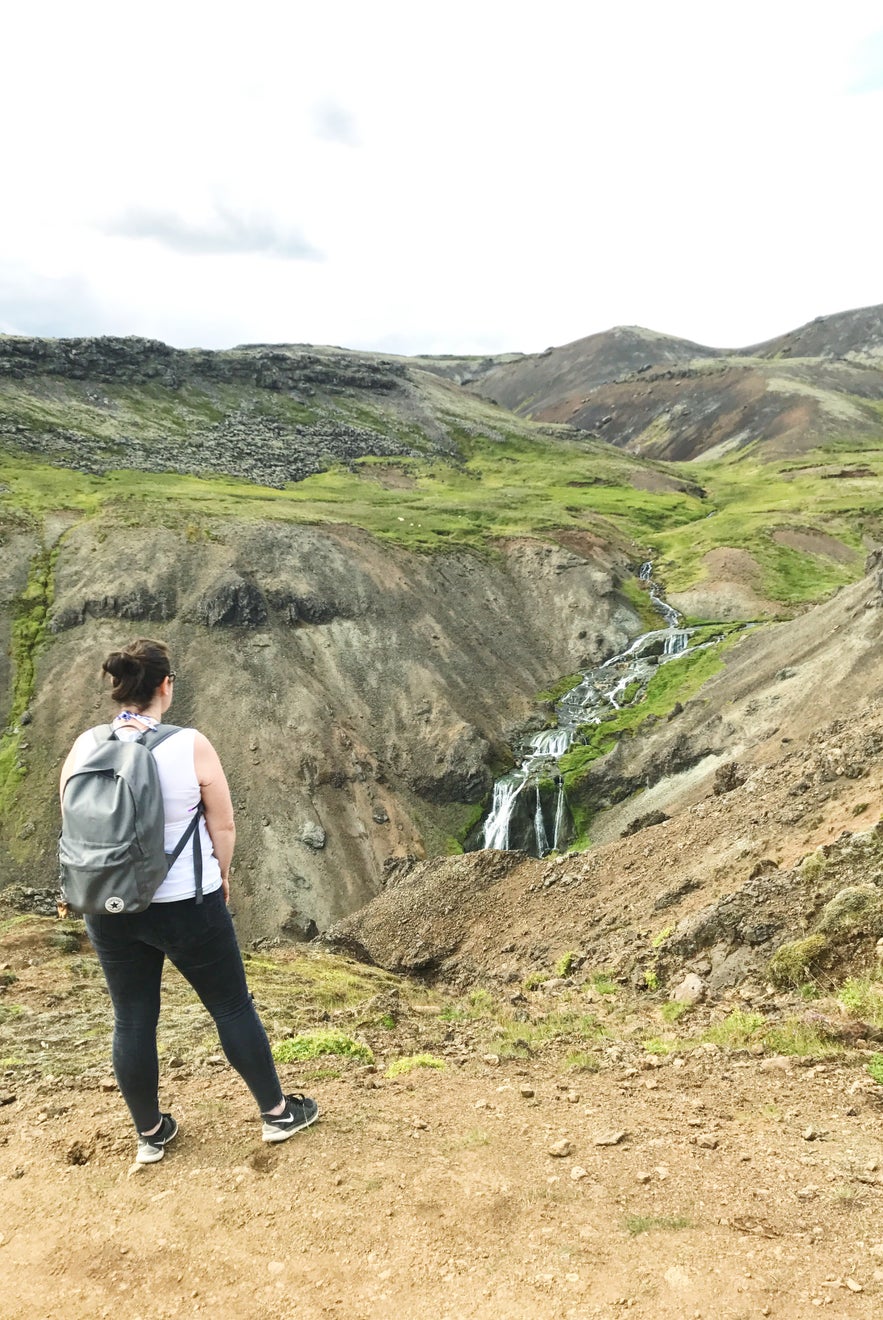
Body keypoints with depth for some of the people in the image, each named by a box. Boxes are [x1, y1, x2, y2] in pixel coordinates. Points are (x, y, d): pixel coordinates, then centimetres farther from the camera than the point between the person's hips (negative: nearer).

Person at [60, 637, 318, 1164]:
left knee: (132, 1021, 17)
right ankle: (277, 1112, 29)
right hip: (186, 904, -4)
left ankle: (150, 1134, 34)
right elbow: (224, 828, -9)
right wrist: (221, 876, 9)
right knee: (233, 1007, 14)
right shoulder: (192, 746, -17)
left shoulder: (83, 748, -7)